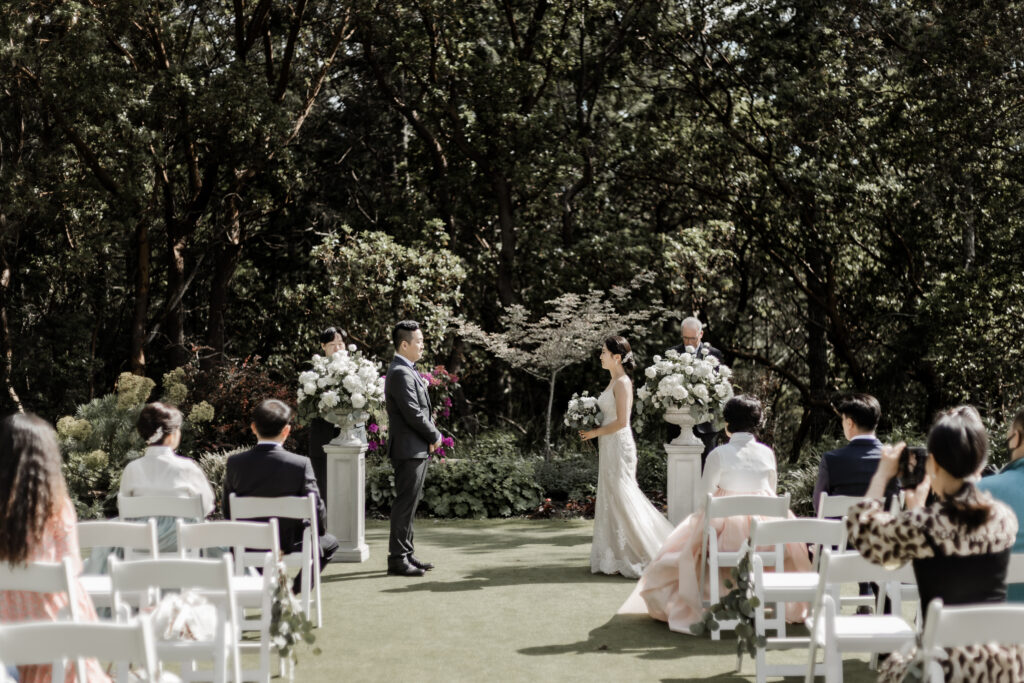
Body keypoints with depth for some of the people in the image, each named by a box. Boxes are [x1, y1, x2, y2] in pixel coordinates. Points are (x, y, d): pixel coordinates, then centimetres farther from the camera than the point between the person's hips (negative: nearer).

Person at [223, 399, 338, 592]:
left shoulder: (235, 463, -11)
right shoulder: (301, 464, -19)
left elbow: (227, 511, -2)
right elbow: (317, 509, -13)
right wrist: (320, 530, 9)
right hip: (290, 546, -4)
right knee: (329, 542, 27)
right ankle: (292, 590, 17)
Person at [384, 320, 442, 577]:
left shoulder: (407, 371, 17)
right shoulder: (401, 373, -17)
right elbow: (413, 414, -21)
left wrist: (431, 436, 4)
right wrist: (435, 436, -9)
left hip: (417, 449, 10)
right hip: (409, 449, -10)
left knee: (409, 504, 15)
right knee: (405, 504, -7)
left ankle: (406, 554, 22)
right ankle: (397, 559, -3)